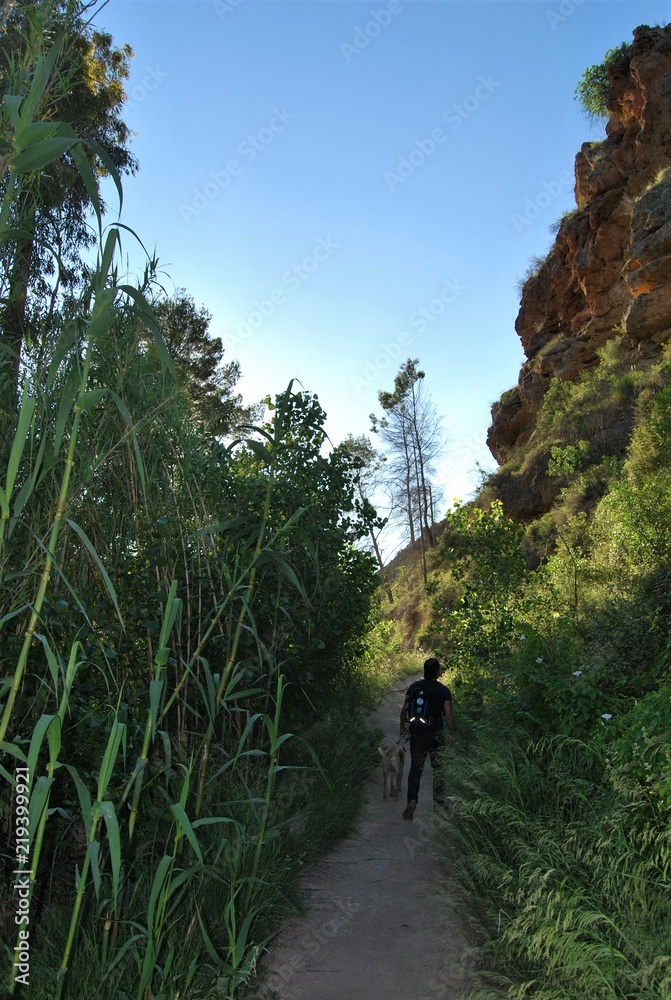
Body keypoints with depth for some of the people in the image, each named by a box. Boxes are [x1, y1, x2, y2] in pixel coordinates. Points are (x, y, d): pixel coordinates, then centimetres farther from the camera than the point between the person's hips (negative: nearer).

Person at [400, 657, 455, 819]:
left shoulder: (414, 687, -4)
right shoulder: (444, 691, -9)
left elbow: (404, 709, -2)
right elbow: (448, 715, -9)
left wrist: (403, 726, 13)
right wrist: (453, 734, 4)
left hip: (417, 735, 1)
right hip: (436, 735, -1)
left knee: (415, 769, 9)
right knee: (438, 770, 14)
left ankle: (412, 800, -6)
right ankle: (439, 803, 20)